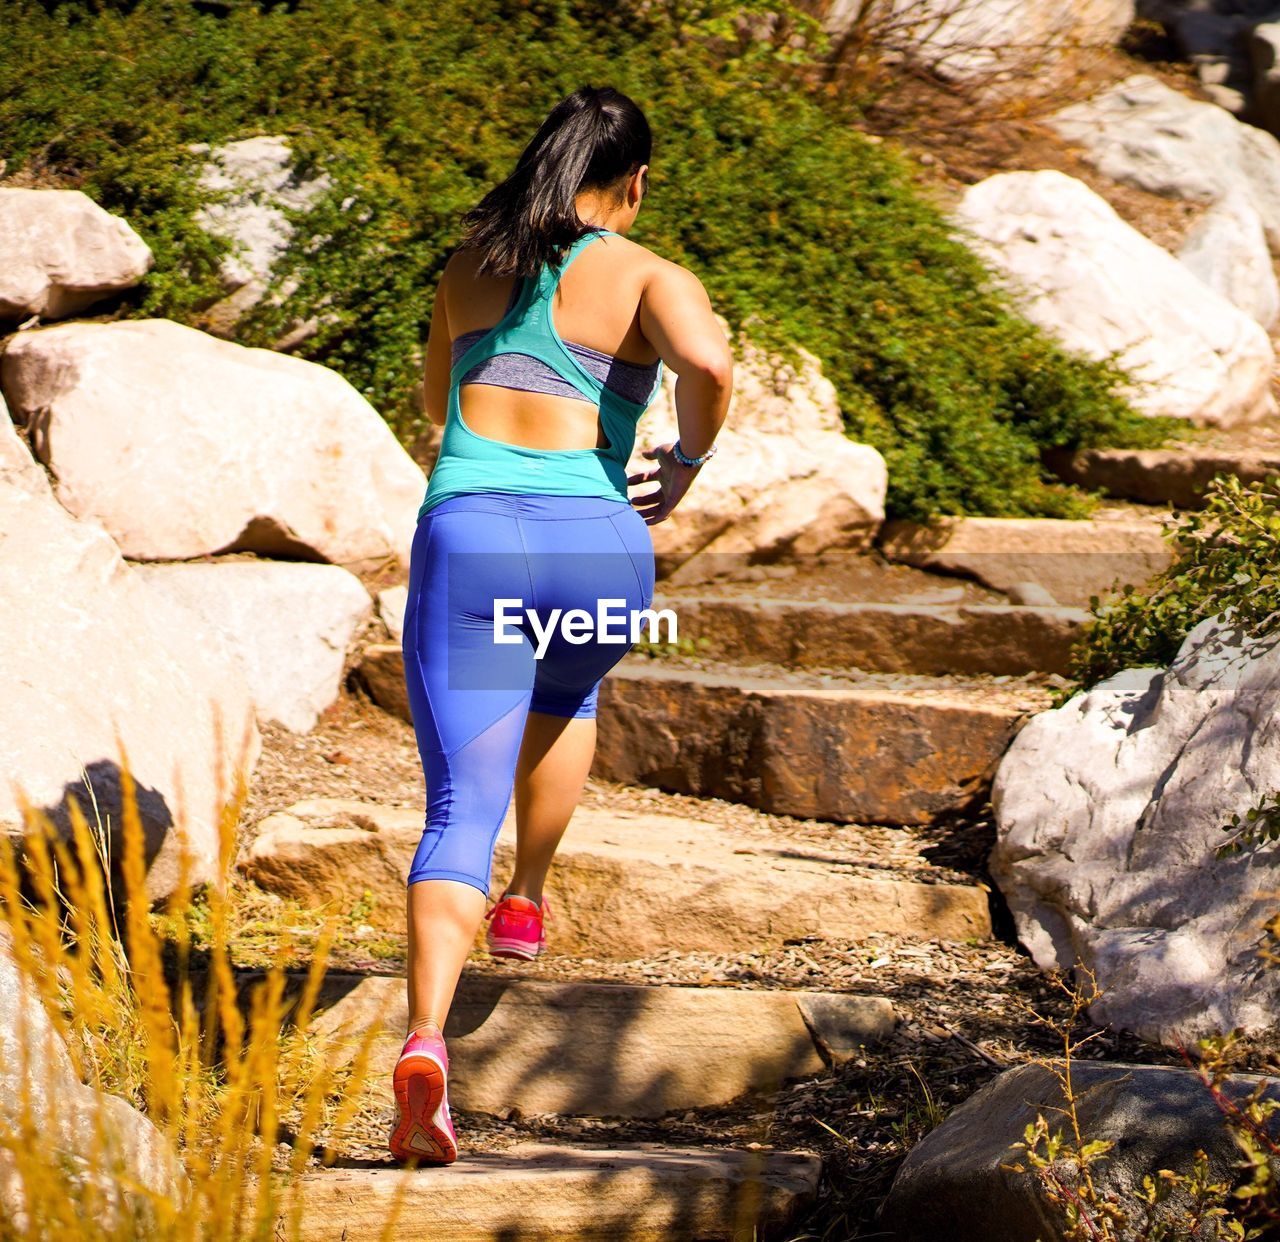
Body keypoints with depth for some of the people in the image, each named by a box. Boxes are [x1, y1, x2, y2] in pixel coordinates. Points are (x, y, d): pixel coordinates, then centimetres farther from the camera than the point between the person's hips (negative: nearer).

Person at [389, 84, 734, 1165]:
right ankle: (527, 906, 45)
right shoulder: (649, 278, 4)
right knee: (567, 695, 37)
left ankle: (426, 1042, -26)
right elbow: (708, 364, -17)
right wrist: (687, 466, 0)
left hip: (464, 537, 1)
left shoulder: (471, 267, 17)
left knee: (462, 811, -6)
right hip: (596, 549, -1)